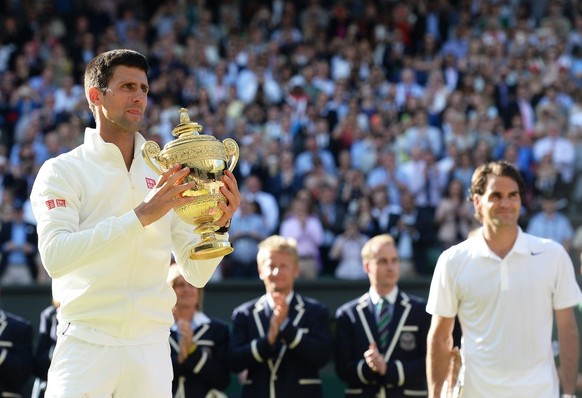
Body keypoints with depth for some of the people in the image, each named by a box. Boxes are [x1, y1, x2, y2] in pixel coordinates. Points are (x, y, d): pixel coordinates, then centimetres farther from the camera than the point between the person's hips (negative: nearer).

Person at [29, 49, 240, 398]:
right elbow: (55, 255, -18)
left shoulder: (167, 176, 11)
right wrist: (142, 215, -23)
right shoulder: (62, 171, -1)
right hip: (86, 345, -3)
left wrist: (218, 226, -11)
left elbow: (197, 274, 9)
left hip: (152, 346, 3)